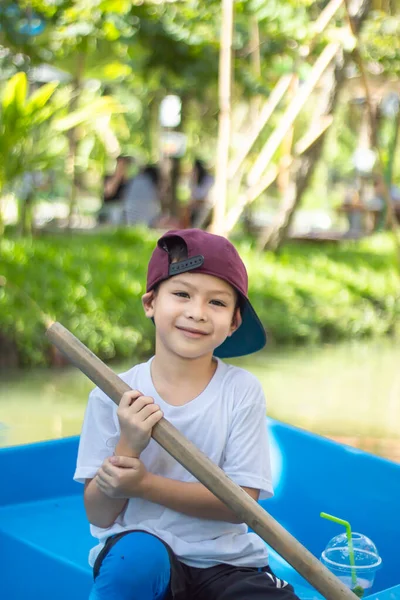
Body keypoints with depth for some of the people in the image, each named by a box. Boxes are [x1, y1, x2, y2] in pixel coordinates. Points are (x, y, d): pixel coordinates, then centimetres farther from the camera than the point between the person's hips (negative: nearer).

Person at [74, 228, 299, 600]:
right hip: (137, 552, 0)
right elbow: (99, 515, -4)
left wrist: (145, 484, -20)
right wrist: (128, 447, -21)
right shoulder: (113, 396, -5)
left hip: (226, 563, 1)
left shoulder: (242, 391, -5)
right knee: (139, 553, -33)